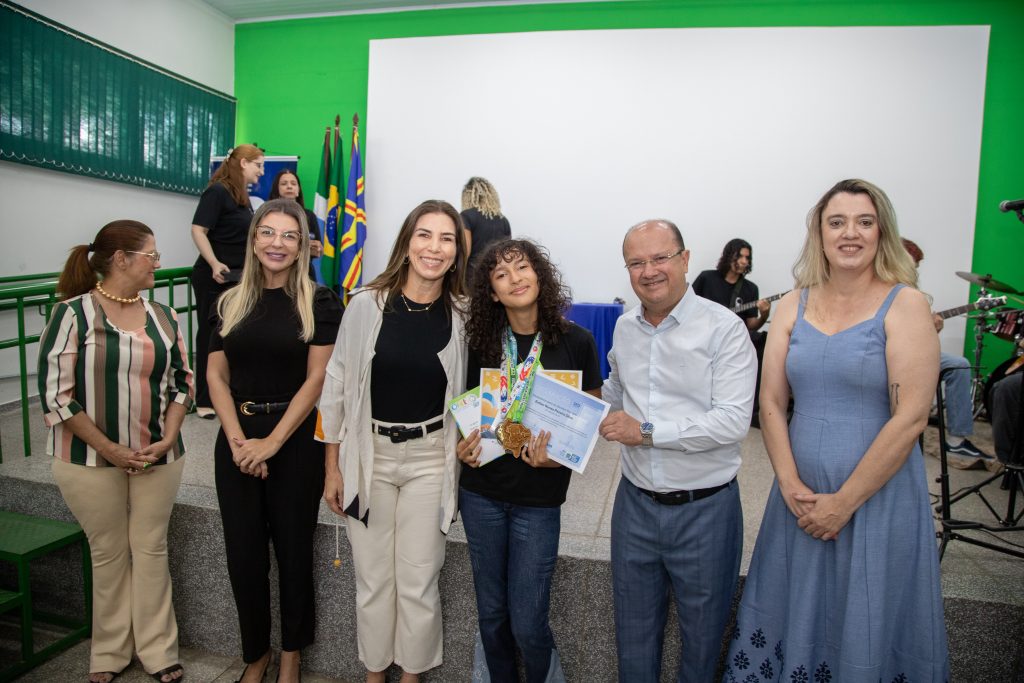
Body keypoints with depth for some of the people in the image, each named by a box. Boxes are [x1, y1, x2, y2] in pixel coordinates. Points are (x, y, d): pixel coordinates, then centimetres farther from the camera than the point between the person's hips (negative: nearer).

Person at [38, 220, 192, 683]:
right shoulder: (73, 313, -10)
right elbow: (55, 393, -11)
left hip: (158, 459, 3)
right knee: (109, 554, 11)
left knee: (151, 550, 10)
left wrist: (167, 439, -5)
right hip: (92, 460, -3)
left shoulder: (162, 315, 4)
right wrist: (110, 449, -13)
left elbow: (181, 381, 8)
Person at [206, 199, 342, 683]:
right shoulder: (231, 303, 7)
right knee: (243, 553, 9)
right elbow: (217, 377, 4)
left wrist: (272, 442, -13)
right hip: (236, 440, 3)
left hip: (295, 440, -3)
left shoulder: (319, 302, -5)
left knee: (293, 550, 7)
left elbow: (317, 379, -10)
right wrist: (238, 441, -9)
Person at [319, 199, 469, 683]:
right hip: (369, 455, 0)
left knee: (418, 583, 9)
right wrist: (333, 468, 1)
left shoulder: (462, 315, -6)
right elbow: (336, 386, -1)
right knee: (373, 579, 14)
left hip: (430, 458, 0)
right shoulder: (366, 304, -8)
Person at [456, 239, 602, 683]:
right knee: (491, 612, 17)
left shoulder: (576, 341, -8)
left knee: (527, 623, 3)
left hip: (539, 499, -2)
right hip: (481, 492, 3)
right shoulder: (480, 343, -2)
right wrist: (462, 445, -7)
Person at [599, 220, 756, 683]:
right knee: (633, 630, 20)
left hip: (705, 509, -4)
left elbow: (733, 421, -22)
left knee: (701, 634, 17)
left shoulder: (724, 328, -13)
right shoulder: (624, 327, 5)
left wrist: (648, 431, -22)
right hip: (635, 501, 5)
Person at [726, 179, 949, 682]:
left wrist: (844, 502, -13)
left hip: (878, 497, -3)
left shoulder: (905, 305, -7)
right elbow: (771, 403, 1)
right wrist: (792, 488, -8)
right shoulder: (793, 305, 3)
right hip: (801, 495, 3)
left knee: (867, 627, 12)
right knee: (795, 616, 17)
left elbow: (910, 417, -13)